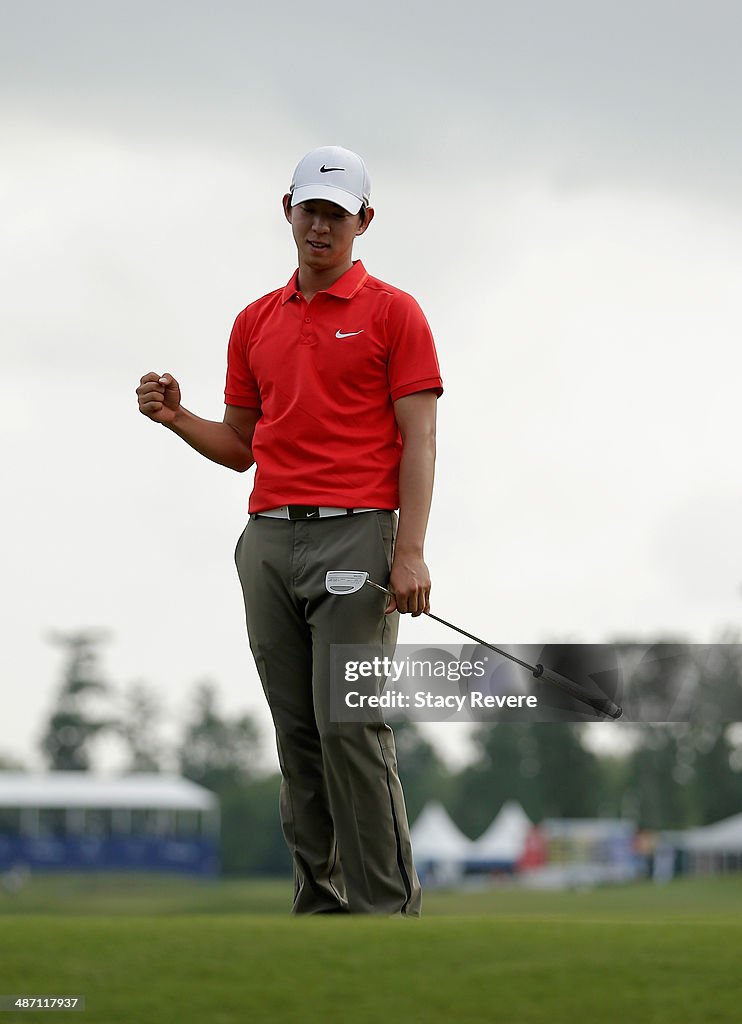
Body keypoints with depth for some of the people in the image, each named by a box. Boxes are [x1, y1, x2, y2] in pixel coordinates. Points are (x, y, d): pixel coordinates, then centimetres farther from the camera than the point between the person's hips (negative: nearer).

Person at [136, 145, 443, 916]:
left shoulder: (392, 313, 1)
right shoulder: (256, 323, 17)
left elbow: (418, 439, -5)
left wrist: (410, 553, -15)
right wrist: (175, 418, 1)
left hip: (356, 535, -5)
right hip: (269, 539, 5)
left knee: (351, 726, -12)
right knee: (298, 735, 4)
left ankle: (386, 910, -7)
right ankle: (320, 907, 9)